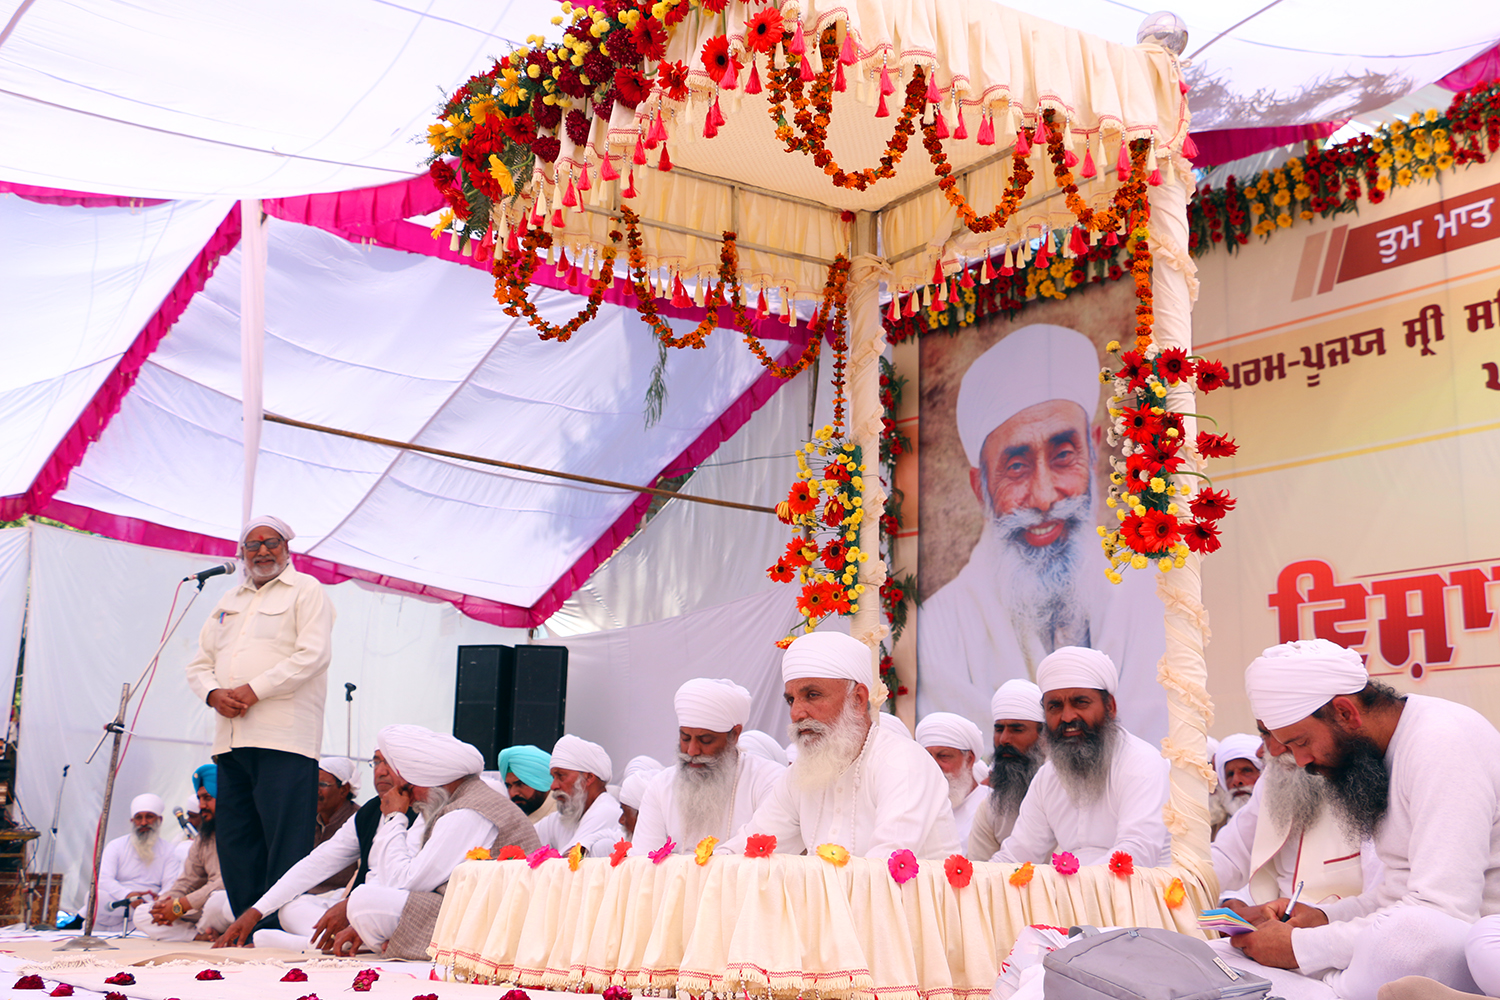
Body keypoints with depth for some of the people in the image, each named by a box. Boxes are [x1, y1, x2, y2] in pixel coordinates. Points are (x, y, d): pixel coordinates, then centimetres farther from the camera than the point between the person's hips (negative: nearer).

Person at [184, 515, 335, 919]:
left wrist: (254, 690, -14)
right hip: (231, 738, 7)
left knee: (285, 844, -10)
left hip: (284, 737, -7)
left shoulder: (306, 590, 5)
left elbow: (312, 655, -9)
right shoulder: (229, 601, 25)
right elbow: (200, 663, 21)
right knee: (235, 842, 6)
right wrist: (214, 693, -1)